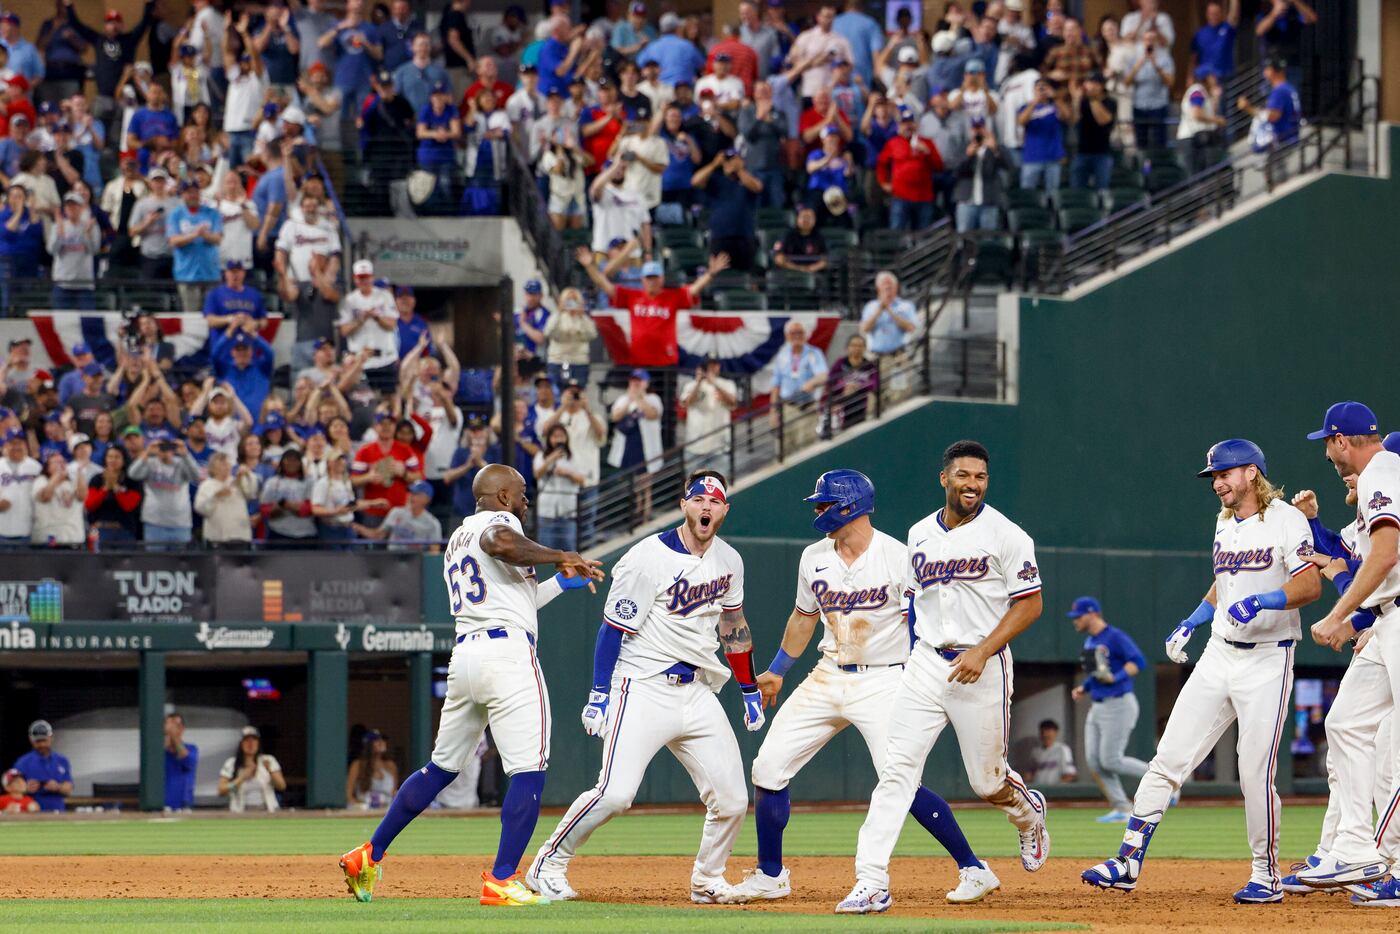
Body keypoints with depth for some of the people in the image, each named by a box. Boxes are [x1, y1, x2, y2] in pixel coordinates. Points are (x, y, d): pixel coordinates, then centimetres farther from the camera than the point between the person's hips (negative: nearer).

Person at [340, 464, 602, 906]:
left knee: (441, 768, 20)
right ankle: (500, 881, -16)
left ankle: (370, 855, 20)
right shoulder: (497, 522, 0)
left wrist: (560, 582, 33)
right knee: (529, 772, -9)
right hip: (506, 651, -9)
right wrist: (561, 557, -17)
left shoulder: (456, 539, 27)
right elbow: (501, 543, -27)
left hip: (463, 655, 9)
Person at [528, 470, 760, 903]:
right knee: (615, 793, -19)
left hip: (698, 693, 6)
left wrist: (750, 689, 24)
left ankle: (707, 882, 22)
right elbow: (614, 628, -11)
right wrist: (599, 695, -16)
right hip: (644, 690, -6)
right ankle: (548, 865, -1)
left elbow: (733, 625, 22)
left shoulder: (728, 561, 9)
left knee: (731, 800, 1)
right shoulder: (649, 559, -13)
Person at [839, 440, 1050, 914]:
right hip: (925, 662, 3)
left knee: (988, 783, 5)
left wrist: (982, 651, -18)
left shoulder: (1005, 535, -6)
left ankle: (1029, 813, 44)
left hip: (982, 666, -3)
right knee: (897, 768, -12)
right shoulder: (920, 535, 9)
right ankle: (871, 883, -16)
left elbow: (1029, 605, -8)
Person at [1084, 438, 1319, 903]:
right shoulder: (1225, 523, 15)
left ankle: (1266, 874, 7)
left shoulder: (1286, 520, -9)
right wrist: (1192, 622, 15)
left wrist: (1261, 601, -31)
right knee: (1169, 759, -1)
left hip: (1267, 660, -7)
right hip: (1219, 656, 7)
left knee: (1256, 775, -8)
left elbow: (1311, 585, -18)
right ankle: (1129, 861, -2)